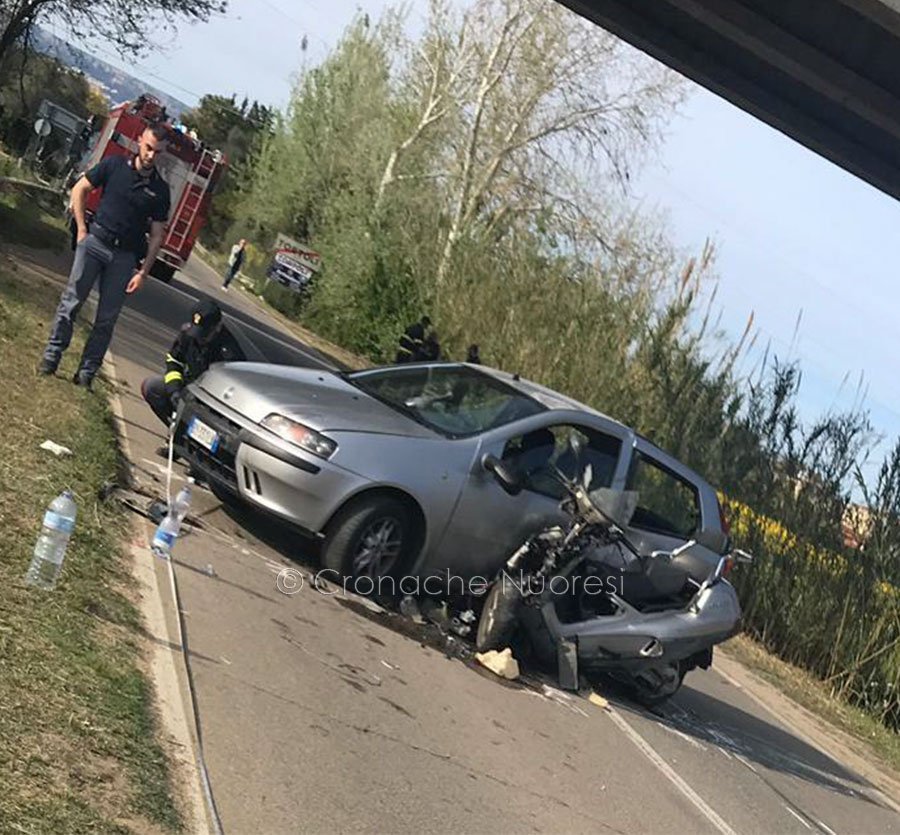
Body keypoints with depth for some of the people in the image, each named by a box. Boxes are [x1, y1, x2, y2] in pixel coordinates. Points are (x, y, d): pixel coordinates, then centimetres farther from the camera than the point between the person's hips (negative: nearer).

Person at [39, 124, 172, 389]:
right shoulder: (114, 166, 0)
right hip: (96, 242, -1)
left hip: (125, 256, 1)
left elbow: (157, 235, 4)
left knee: (107, 318, 1)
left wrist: (143, 272, -2)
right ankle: (51, 356, 3)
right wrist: (81, 229, 2)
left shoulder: (160, 190, 2)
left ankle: (87, 372, 8)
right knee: (71, 300, -5)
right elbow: (80, 189, 8)